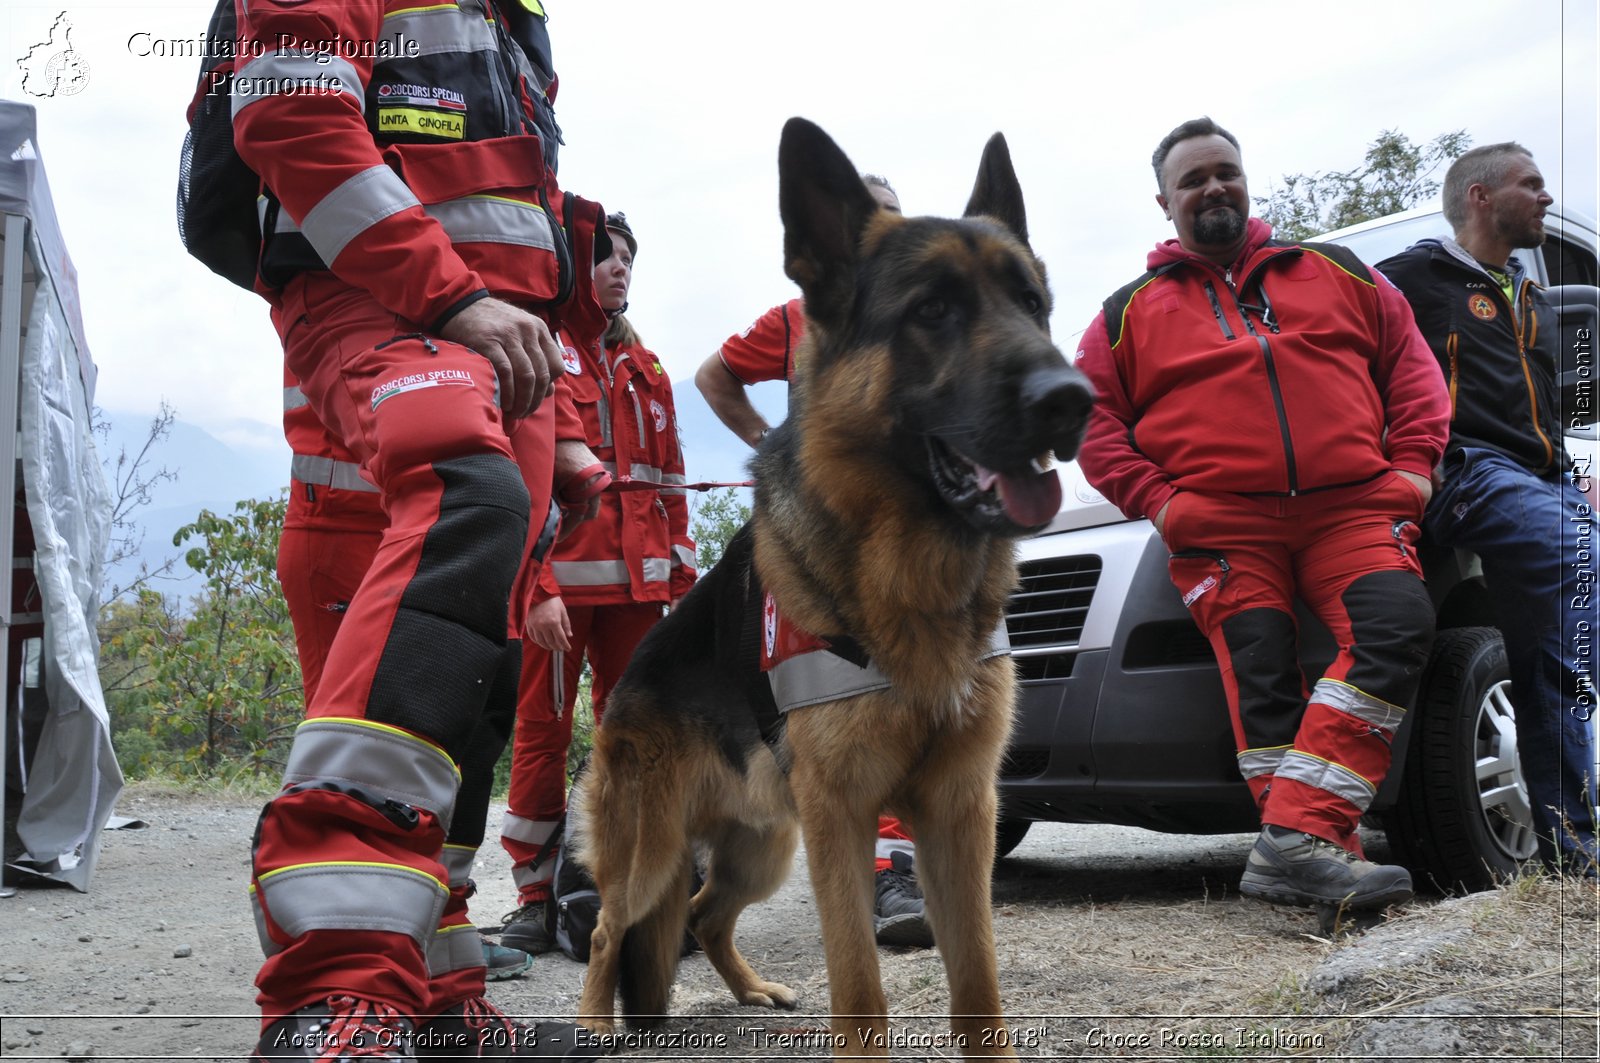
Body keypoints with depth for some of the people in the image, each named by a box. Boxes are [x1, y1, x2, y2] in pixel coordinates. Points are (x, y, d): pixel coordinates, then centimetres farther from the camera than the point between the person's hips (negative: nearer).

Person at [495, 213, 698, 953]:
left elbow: (669, 484, 19)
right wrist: (536, 586, -16)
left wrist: (681, 579, 11)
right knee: (542, 732, 0)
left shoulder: (644, 370, 19)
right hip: (556, 580, -5)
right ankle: (536, 898, 9)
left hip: (636, 584, 6)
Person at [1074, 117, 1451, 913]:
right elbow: (1093, 415, 11)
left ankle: (1298, 843, -29)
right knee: (1262, 676, -18)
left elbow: (1410, 359, 21)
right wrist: (1157, 500, -4)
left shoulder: (1336, 273, 23)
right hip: (1222, 526, -1)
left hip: (1355, 507, 1)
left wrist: (1412, 464, 6)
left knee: (1397, 626, -24)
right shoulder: (1133, 310, 18)